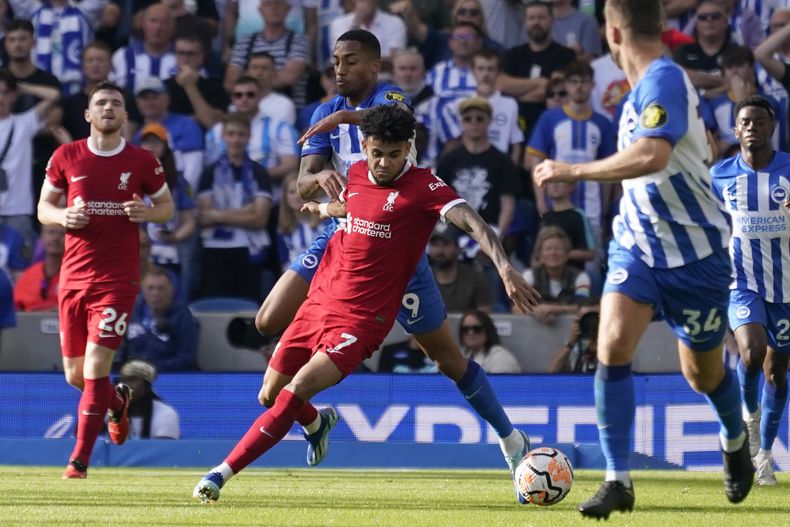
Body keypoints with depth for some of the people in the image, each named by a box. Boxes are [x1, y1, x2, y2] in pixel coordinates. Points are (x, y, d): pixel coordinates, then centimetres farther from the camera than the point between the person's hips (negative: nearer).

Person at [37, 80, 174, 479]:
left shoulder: (142, 161, 1)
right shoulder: (66, 157, 3)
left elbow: (167, 205, 12)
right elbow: (44, 208, 11)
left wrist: (147, 213, -10)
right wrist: (64, 216, -11)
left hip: (118, 278, -3)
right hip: (74, 277, 3)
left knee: (96, 367, -12)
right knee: (75, 375, 9)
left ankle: (80, 460, -5)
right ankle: (118, 401, 43)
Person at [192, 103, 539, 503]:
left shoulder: (423, 186, -14)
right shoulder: (357, 175, 5)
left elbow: (471, 222, -27)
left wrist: (504, 268, -40)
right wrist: (323, 209, 46)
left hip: (360, 320, -7)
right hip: (317, 303, 7)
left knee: (295, 392, -21)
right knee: (270, 393, 16)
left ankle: (222, 473, -13)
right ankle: (317, 423, 51)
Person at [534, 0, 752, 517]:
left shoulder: (663, 81, -24)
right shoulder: (646, 84, 3)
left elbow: (652, 155, -40)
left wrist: (573, 171, -32)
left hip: (694, 252, -7)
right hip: (637, 245, 7)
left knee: (702, 373, 11)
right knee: (613, 347, -15)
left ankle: (736, 441, 45)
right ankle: (618, 481, -13)